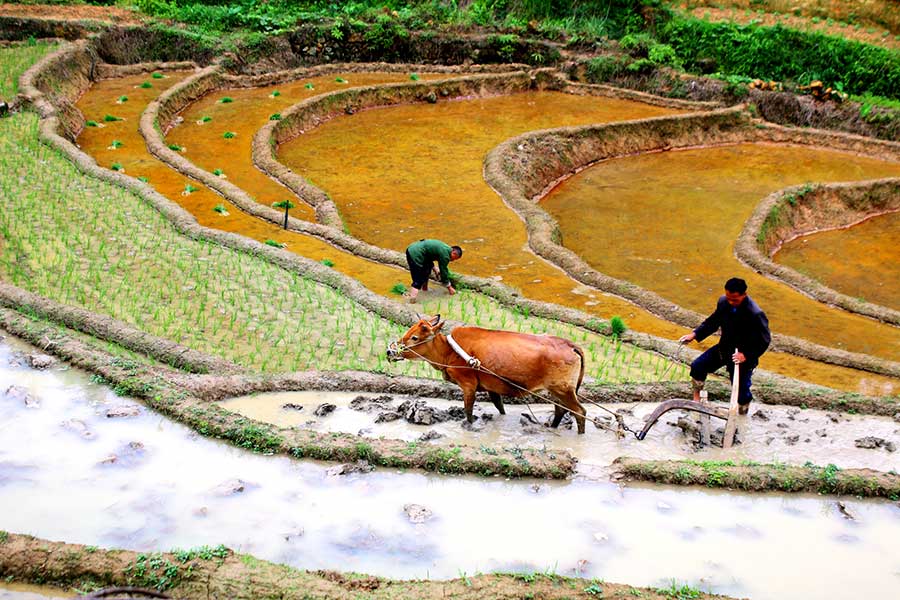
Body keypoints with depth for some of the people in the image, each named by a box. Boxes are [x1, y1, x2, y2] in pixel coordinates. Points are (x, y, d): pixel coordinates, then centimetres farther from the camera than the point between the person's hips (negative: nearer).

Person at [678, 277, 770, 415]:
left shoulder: (756, 314, -30)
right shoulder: (723, 302, -11)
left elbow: (764, 340, -22)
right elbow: (713, 321, 6)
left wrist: (746, 356, -31)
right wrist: (694, 334, -4)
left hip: (743, 357, -6)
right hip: (724, 348, 6)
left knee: (741, 392, 3)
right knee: (697, 367, 6)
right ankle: (696, 400, 27)